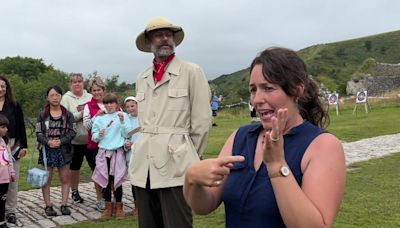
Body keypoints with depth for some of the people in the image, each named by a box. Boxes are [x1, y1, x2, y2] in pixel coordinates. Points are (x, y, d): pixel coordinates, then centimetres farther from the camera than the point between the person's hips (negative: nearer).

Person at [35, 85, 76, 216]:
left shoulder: (68, 114, 3)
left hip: (64, 150, 0)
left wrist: (60, 141, -16)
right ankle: (48, 206, 13)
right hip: (47, 150, 0)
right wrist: (48, 141, -18)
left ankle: (64, 204, 13)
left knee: (65, 179, 4)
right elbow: (38, 133, -1)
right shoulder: (42, 115, 3)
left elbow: (72, 132, -2)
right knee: (46, 179, 3)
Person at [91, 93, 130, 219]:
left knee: (117, 179, 3)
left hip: (118, 152, -2)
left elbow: (127, 134, -4)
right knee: (105, 179, 6)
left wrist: (122, 121, -16)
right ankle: (108, 206, 17)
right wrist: (98, 135, -12)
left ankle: (119, 207, 15)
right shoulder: (99, 119, 7)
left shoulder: (123, 115, 2)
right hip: (103, 152, 2)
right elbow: (93, 136, 9)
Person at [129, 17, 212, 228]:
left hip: (176, 166, -5)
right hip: (143, 167, 5)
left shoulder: (191, 72, -2)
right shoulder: (142, 79, 14)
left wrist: (190, 160, 1)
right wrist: (146, 152, 13)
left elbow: (202, 120, -3)